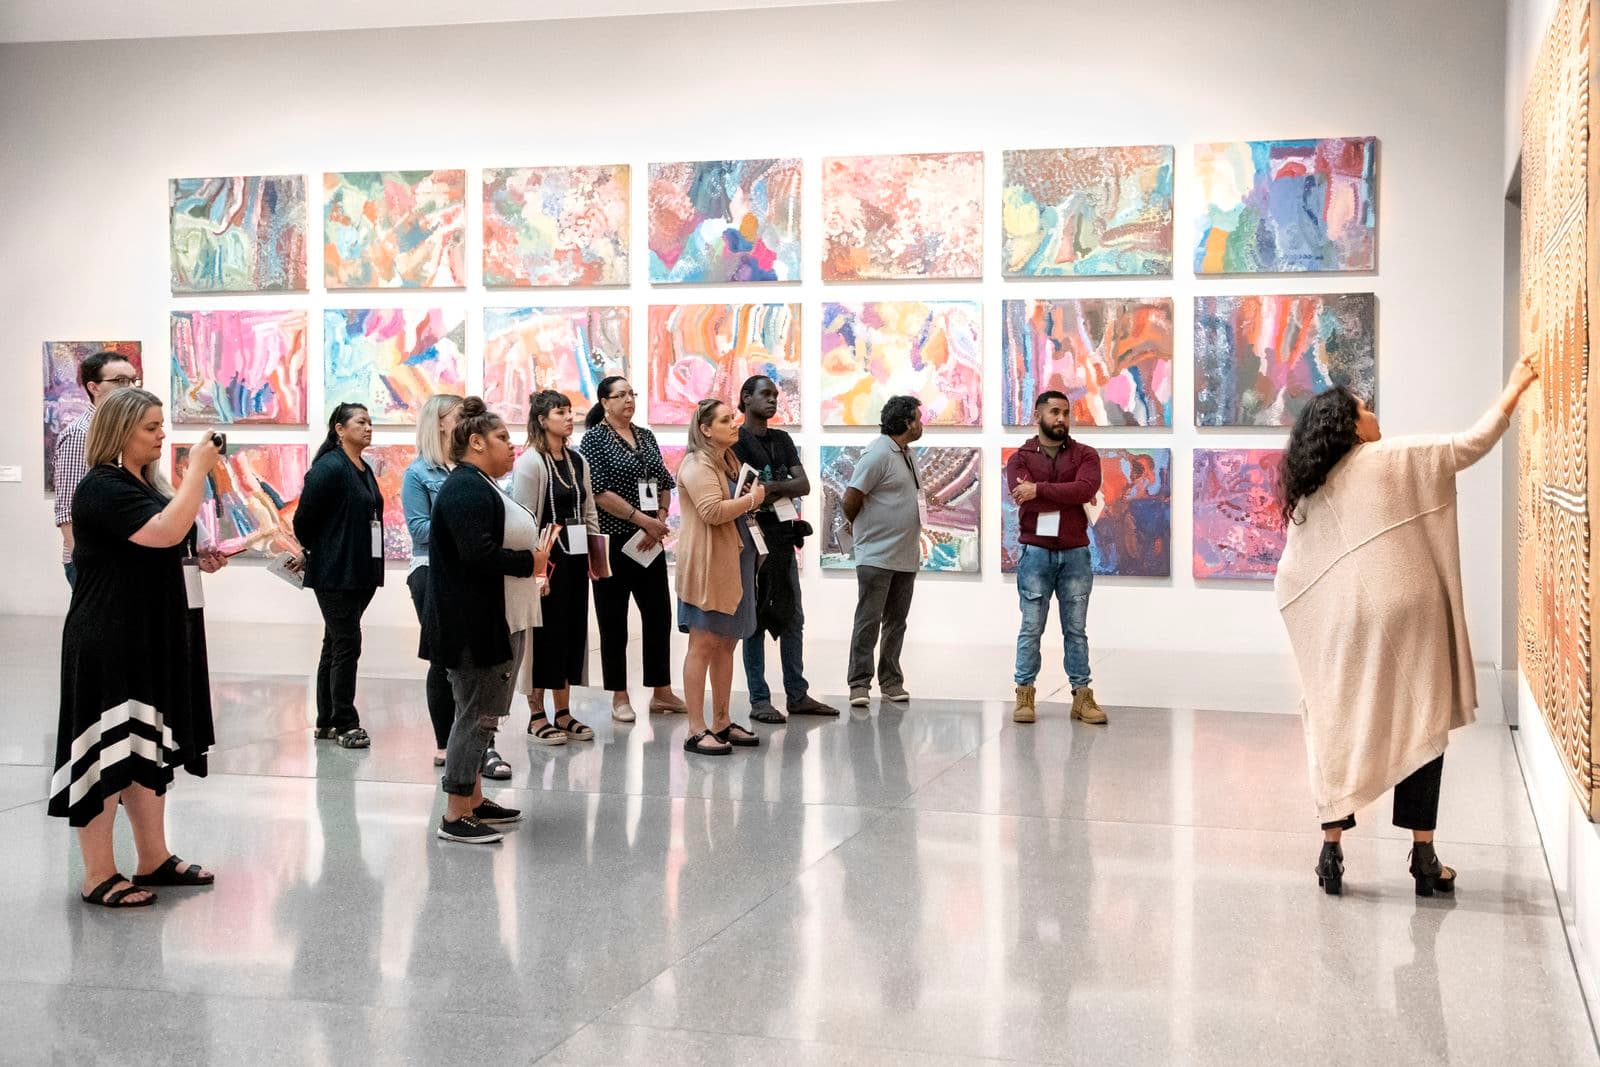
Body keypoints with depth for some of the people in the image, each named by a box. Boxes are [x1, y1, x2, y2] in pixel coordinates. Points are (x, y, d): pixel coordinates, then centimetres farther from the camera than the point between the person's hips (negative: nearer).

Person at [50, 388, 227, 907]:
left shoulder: (145, 485, 16)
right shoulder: (102, 488, -15)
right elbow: (165, 532, -29)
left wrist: (198, 560, 10)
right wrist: (198, 469, -22)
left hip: (152, 638, 10)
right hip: (108, 643, -10)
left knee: (149, 748, 14)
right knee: (107, 753, -4)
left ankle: (154, 859, 23)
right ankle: (98, 877, 2)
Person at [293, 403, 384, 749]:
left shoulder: (364, 471, 13)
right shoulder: (329, 468, -13)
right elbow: (304, 518, -12)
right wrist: (312, 551, 2)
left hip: (361, 573, 8)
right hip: (334, 573, -8)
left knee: (335, 645, 13)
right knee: (347, 644, -7)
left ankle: (326, 723, 20)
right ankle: (345, 724, 0)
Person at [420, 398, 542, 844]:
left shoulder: (481, 486, 18)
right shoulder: (466, 490, -17)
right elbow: (478, 553, -28)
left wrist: (531, 559, 9)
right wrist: (529, 563, -17)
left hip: (495, 622, 11)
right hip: (474, 626, -11)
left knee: (480, 712, 16)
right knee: (477, 713, -7)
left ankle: (474, 799, 24)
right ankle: (455, 816, -3)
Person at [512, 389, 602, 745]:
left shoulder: (577, 460, 12)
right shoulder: (530, 462, -10)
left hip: (575, 558, 7)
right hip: (547, 558, -7)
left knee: (574, 631, 9)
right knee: (545, 633, -2)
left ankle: (563, 713, 19)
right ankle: (536, 715, 9)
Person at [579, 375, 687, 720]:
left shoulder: (645, 436, 13)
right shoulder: (595, 437, -5)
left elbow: (664, 484, 14)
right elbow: (599, 491, -14)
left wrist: (661, 519, -4)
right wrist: (643, 519, -16)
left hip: (650, 540, 6)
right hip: (612, 540, -5)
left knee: (659, 613, 6)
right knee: (613, 620, 3)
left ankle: (662, 692, 16)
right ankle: (619, 697, 11)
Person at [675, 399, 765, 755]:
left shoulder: (729, 460, 19)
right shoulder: (697, 464, -12)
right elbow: (713, 511, -24)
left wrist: (752, 503, 10)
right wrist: (752, 499, -11)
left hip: (735, 560, 9)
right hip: (706, 562, -9)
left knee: (726, 644, 12)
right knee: (703, 644, -8)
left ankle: (722, 722, 20)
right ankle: (696, 731, -6)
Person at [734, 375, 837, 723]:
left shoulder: (782, 440, 15)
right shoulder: (735, 440, -4)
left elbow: (804, 485, 5)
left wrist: (772, 488, -11)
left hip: (783, 538, 7)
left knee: (793, 618, 10)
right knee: (755, 621, -2)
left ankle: (797, 694, 17)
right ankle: (759, 701, 2)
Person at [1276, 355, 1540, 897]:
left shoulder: (1307, 493, 7)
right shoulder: (1393, 457, -2)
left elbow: (1290, 579, 6)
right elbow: (1470, 446, -1)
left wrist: (1317, 626, 18)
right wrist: (1514, 390, 9)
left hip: (1345, 626, 3)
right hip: (1406, 617, -3)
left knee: (1341, 731, 10)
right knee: (1421, 728, 6)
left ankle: (1332, 852, 7)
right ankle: (1424, 858, 8)